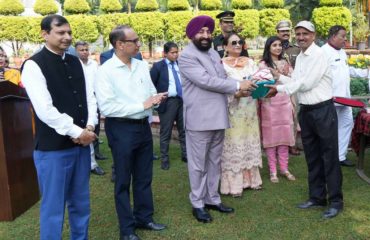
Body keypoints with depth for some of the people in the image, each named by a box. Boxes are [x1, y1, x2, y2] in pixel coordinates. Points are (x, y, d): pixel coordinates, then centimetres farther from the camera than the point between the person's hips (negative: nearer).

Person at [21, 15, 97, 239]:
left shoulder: (76, 63, 10)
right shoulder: (34, 65, -10)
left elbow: (90, 97, 8)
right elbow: (45, 110, -17)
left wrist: (89, 127, -8)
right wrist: (77, 132, -15)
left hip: (81, 144, 6)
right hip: (53, 148, -6)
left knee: (81, 204, 18)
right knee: (53, 208, 6)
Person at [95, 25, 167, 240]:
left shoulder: (142, 66, 5)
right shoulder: (106, 71, -13)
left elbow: (152, 93, 11)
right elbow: (107, 107, -21)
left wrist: (156, 99, -13)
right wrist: (142, 105, -21)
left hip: (143, 126, 6)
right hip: (121, 129, -6)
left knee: (144, 176, 18)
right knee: (123, 180, 9)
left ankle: (144, 217, 37)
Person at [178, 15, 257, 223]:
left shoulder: (214, 53, 17)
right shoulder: (187, 56, -10)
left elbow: (224, 78, 19)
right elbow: (206, 81, -20)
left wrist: (240, 86, -2)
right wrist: (237, 85, -17)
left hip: (218, 117, 8)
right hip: (200, 119, -8)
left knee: (214, 162, 16)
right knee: (199, 164, 3)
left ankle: (213, 198, 29)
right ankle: (198, 204, 16)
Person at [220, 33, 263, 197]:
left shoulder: (249, 62, 12)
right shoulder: (222, 65, -5)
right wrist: (236, 92, -27)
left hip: (250, 110, 6)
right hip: (232, 110, -5)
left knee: (250, 143, 12)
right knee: (233, 145, -2)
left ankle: (250, 178, 25)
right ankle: (234, 184, 5)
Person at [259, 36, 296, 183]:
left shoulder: (285, 63, 13)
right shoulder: (263, 64, -1)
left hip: (285, 103, 4)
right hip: (270, 103, -4)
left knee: (285, 136, 6)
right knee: (271, 136, 0)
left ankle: (284, 168, 16)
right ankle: (272, 170, 8)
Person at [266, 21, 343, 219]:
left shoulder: (319, 55, -12)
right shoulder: (299, 58, 13)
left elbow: (306, 83, -19)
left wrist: (279, 89, -15)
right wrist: (279, 76, 3)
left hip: (323, 110, -8)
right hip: (306, 111, 8)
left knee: (329, 157, 0)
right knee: (312, 157, 14)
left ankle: (336, 201, 11)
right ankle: (317, 197, 26)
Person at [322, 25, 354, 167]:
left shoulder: (342, 52, 17)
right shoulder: (324, 52, -13)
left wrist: (348, 94, 19)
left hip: (344, 97, 9)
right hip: (330, 99, -9)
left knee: (347, 123, 11)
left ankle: (341, 156, 20)